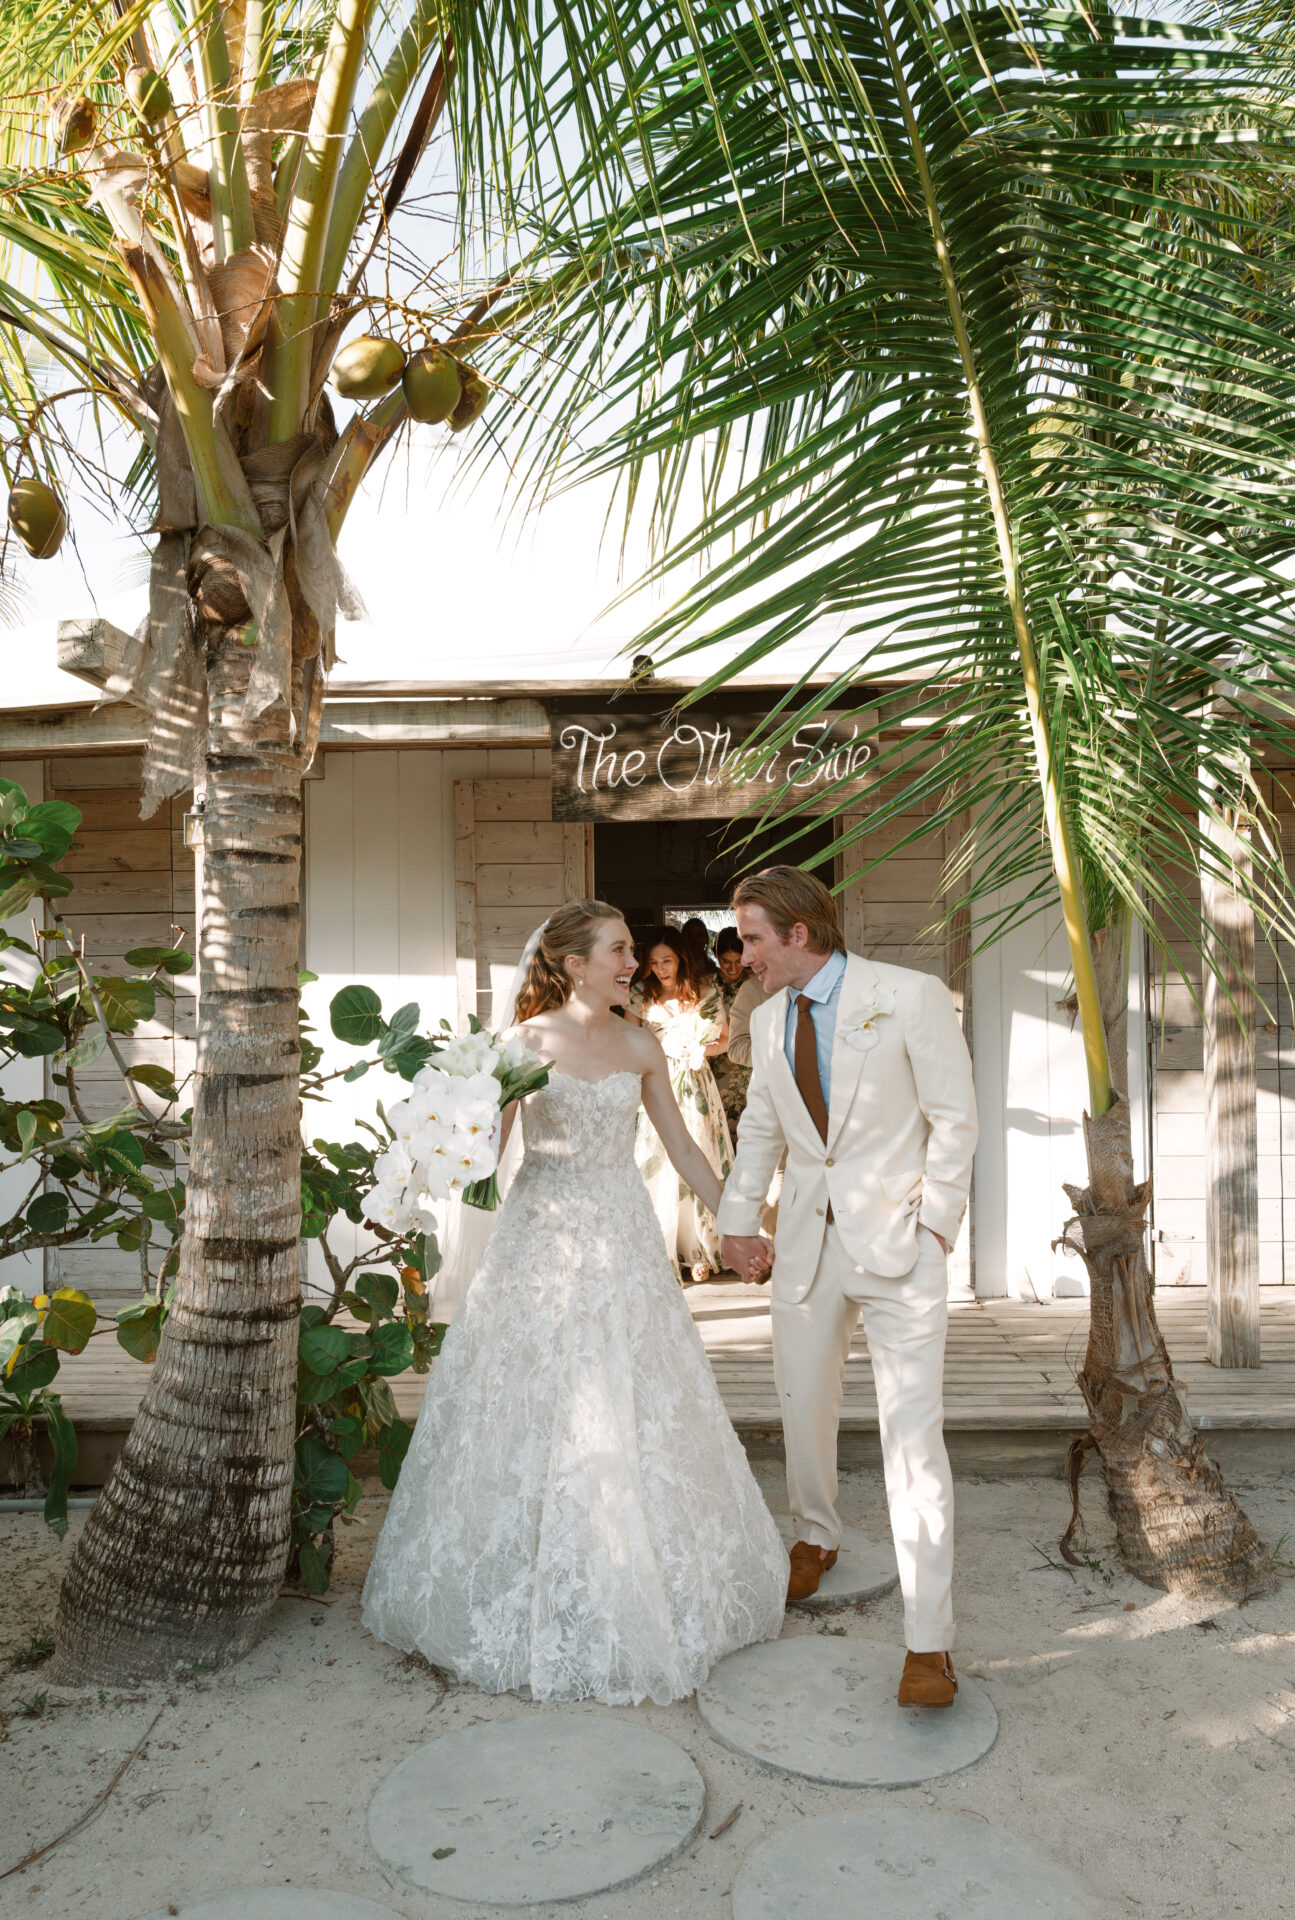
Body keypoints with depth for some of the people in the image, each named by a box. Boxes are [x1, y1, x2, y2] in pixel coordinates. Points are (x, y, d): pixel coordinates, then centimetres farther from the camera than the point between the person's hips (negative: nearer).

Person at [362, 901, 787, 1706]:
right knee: (534, 1414, 4)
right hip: (543, 1234, -2)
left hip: (622, 1241, 3)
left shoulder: (641, 1047, 5)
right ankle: (535, 1597, 23)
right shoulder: (528, 1040, -4)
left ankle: (634, 1591, 27)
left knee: (632, 1415, 8)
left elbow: (682, 1145, 11)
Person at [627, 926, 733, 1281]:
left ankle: (698, 1251, 11)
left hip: (694, 1084, 0)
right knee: (656, 1166, -2)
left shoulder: (705, 991, 1)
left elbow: (725, 1038, 9)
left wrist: (706, 1048, -11)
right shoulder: (642, 994, 3)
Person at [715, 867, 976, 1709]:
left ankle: (930, 1641, 3)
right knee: (803, 1407, 16)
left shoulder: (912, 997, -9)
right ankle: (817, 1538, 43)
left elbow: (955, 1117, -6)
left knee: (914, 1435, -6)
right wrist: (739, 1218, 14)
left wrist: (932, 1223, -9)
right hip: (809, 1243, 5)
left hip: (897, 1239, -5)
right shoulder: (768, 1019, 7)